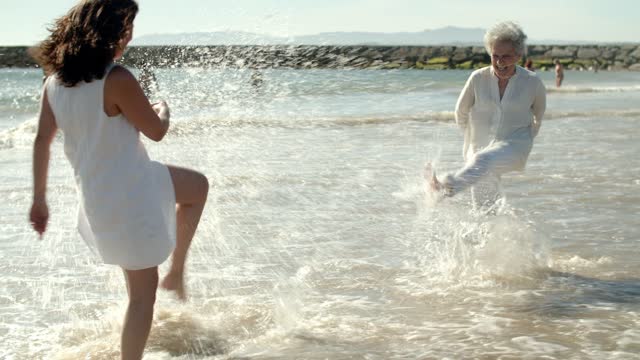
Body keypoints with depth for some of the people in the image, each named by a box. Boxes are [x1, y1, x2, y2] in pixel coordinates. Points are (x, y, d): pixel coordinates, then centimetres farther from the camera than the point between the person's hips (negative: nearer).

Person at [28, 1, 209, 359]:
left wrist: (40, 199, 17)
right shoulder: (117, 80, -24)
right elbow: (156, 131, -11)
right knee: (143, 293, 9)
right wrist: (163, 110, 13)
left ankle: (176, 271, 36)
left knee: (198, 187, 29)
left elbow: (42, 141, 7)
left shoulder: (56, 81, -1)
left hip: (97, 196, 8)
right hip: (131, 196, -8)